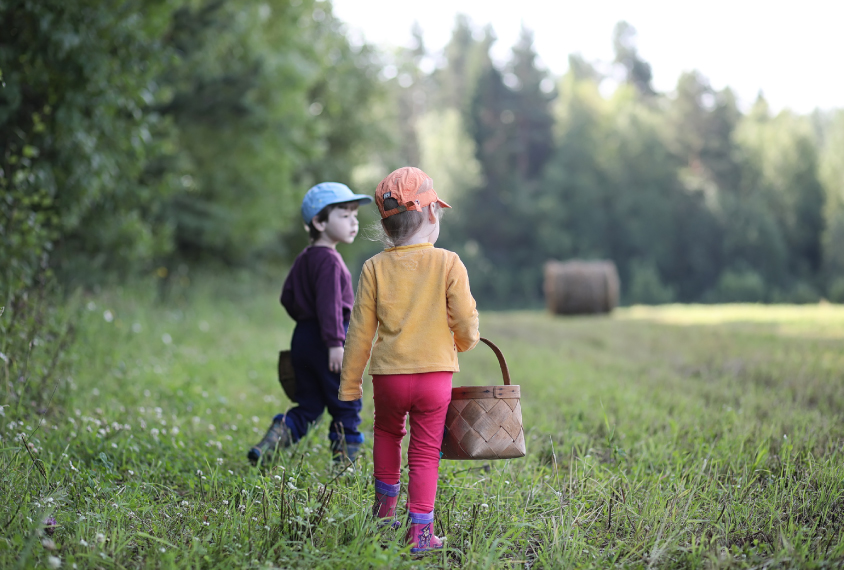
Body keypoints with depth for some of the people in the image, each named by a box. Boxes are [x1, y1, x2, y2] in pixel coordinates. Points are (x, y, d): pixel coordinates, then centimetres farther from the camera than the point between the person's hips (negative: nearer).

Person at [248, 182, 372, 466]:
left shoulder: (303, 259, 14)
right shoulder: (329, 261, -15)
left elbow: (287, 297, 19)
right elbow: (329, 304, -23)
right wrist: (335, 342, -26)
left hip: (303, 337, 9)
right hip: (323, 341, -9)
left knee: (308, 406, 15)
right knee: (346, 406, 3)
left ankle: (268, 445, 1)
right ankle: (343, 464, 7)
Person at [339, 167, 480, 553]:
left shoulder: (375, 268, -3)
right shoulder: (448, 264, -8)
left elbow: (360, 332, 0)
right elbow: (466, 322, -6)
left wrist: (350, 384, 8)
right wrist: (464, 343, 18)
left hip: (388, 375, 2)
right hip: (435, 373, -2)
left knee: (387, 431, 28)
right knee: (425, 452, 7)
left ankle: (386, 503, 33)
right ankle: (420, 530, 5)